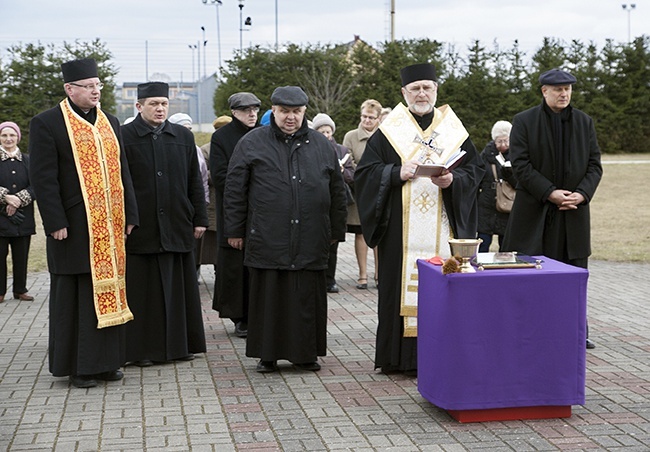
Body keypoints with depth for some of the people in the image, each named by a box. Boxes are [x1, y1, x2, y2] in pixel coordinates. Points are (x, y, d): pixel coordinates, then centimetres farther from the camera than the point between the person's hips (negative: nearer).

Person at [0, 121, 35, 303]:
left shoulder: (27, 160, 9)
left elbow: (35, 186, 2)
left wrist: (19, 199, -11)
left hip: (22, 216, 2)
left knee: (21, 255, 5)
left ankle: (20, 290, 14)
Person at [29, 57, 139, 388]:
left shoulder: (110, 123, 13)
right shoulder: (47, 124, -5)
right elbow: (42, 177, -10)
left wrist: (129, 216, 9)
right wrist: (56, 223, -15)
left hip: (109, 225, 6)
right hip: (74, 227, -6)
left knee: (109, 291, 10)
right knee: (74, 295, 2)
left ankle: (105, 360, 20)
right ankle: (77, 365, 11)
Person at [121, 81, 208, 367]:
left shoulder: (183, 137, 9)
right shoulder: (124, 137, -2)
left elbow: (194, 182, 11)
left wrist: (200, 219, 7)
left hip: (177, 226, 4)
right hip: (139, 227, -3)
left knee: (178, 287, 9)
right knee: (142, 289, 2)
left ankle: (179, 343, 19)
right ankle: (142, 348, 10)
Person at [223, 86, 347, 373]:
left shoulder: (321, 145, 11)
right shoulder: (252, 143, 4)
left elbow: (336, 190, 15)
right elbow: (235, 189, 4)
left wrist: (336, 230, 13)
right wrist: (235, 230, 0)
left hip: (310, 240, 2)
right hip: (267, 238, -2)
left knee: (307, 296, 4)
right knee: (268, 295, 2)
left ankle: (306, 352, 15)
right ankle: (268, 354, 12)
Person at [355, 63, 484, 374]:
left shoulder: (454, 129, 11)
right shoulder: (388, 132, 6)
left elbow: (476, 168, 8)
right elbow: (365, 173, 2)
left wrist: (453, 180, -12)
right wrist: (398, 173, -14)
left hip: (444, 228, 1)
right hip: (401, 230, -1)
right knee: (404, 284, -2)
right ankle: (405, 357, 5)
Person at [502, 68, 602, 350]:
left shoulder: (584, 123, 10)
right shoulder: (524, 121, -1)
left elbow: (595, 165, 8)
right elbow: (520, 165, -8)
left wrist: (582, 193, -10)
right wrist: (550, 193, -16)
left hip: (573, 212, 3)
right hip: (534, 212, -3)